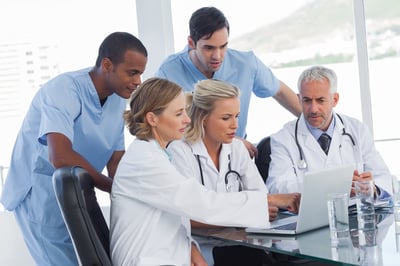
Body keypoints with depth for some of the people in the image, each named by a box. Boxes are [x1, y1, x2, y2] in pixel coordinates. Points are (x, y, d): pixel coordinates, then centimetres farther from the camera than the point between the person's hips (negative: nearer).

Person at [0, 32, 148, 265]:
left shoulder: (119, 99, -1)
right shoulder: (64, 90, -24)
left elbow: (116, 162, 4)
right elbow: (61, 158, -36)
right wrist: (115, 187, -27)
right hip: (40, 195, -7)